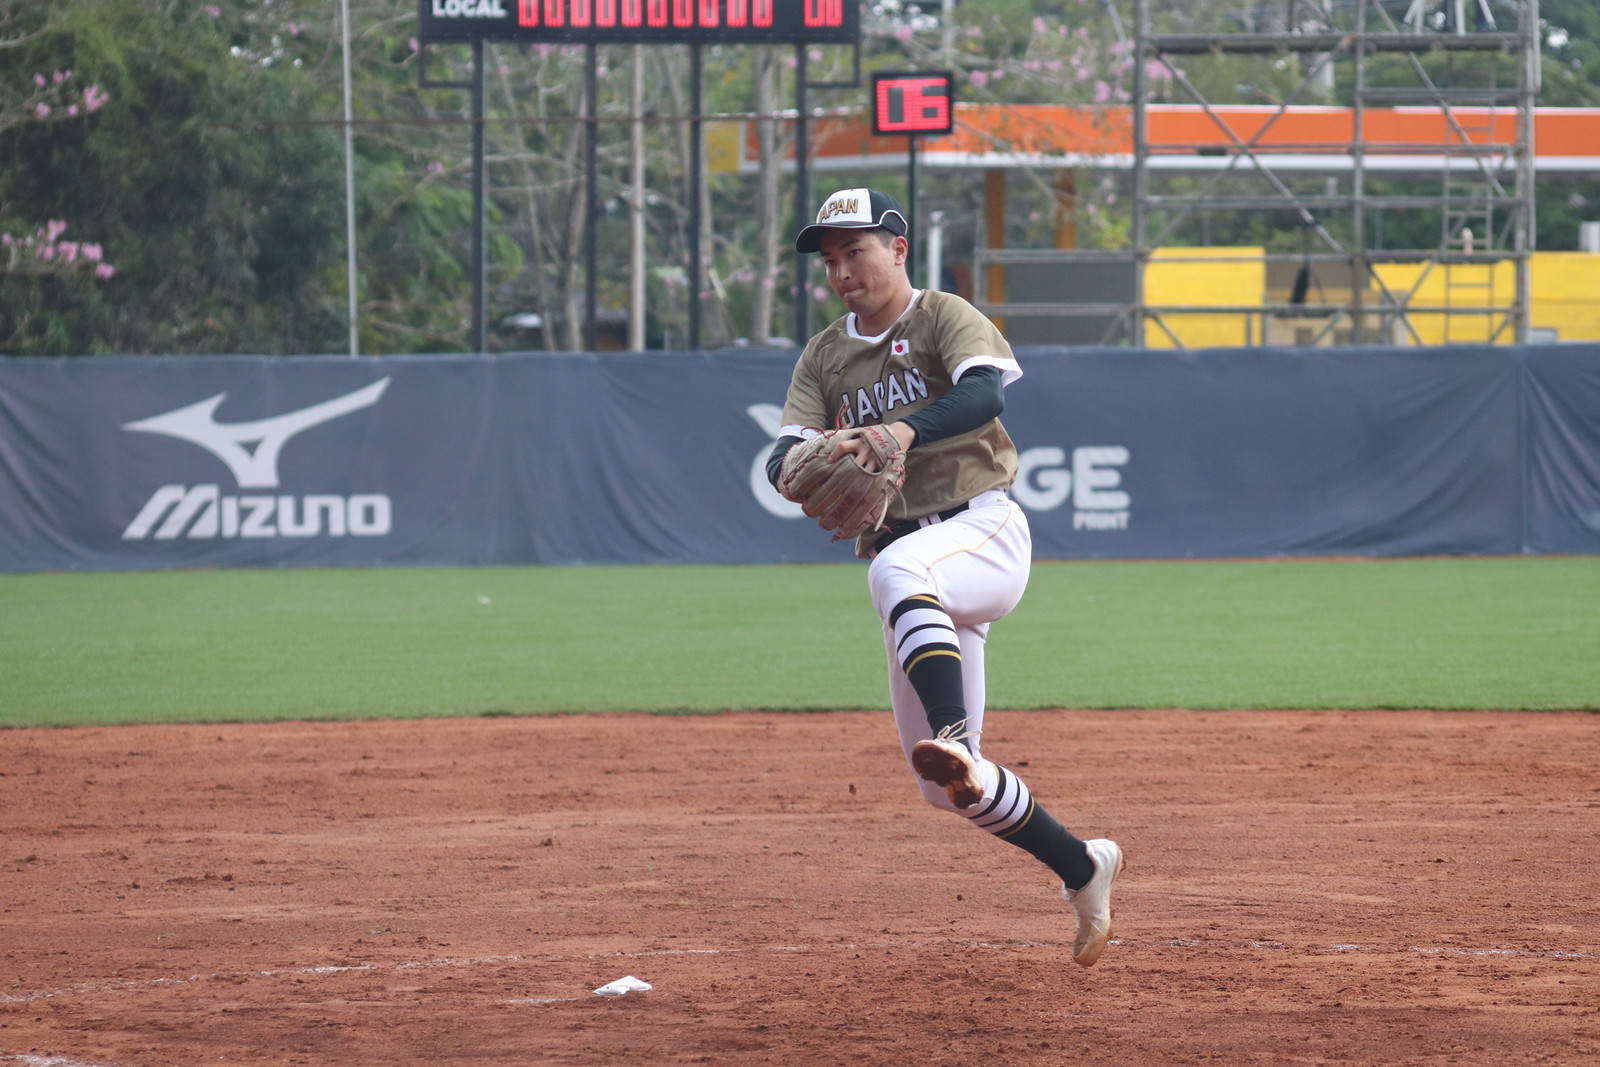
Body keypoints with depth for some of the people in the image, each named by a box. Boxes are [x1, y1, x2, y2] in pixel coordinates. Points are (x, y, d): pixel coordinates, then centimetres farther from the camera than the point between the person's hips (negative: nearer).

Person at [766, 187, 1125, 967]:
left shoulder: (946, 319, 0)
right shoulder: (823, 358, 17)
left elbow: (984, 391, -21)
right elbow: (783, 458, 3)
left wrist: (904, 431, -40)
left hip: (980, 528, -6)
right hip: (905, 560, 6)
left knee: (899, 571, -42)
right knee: (945, 787, 3)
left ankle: (954, 737, -57)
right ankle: (1082, 868, 21)